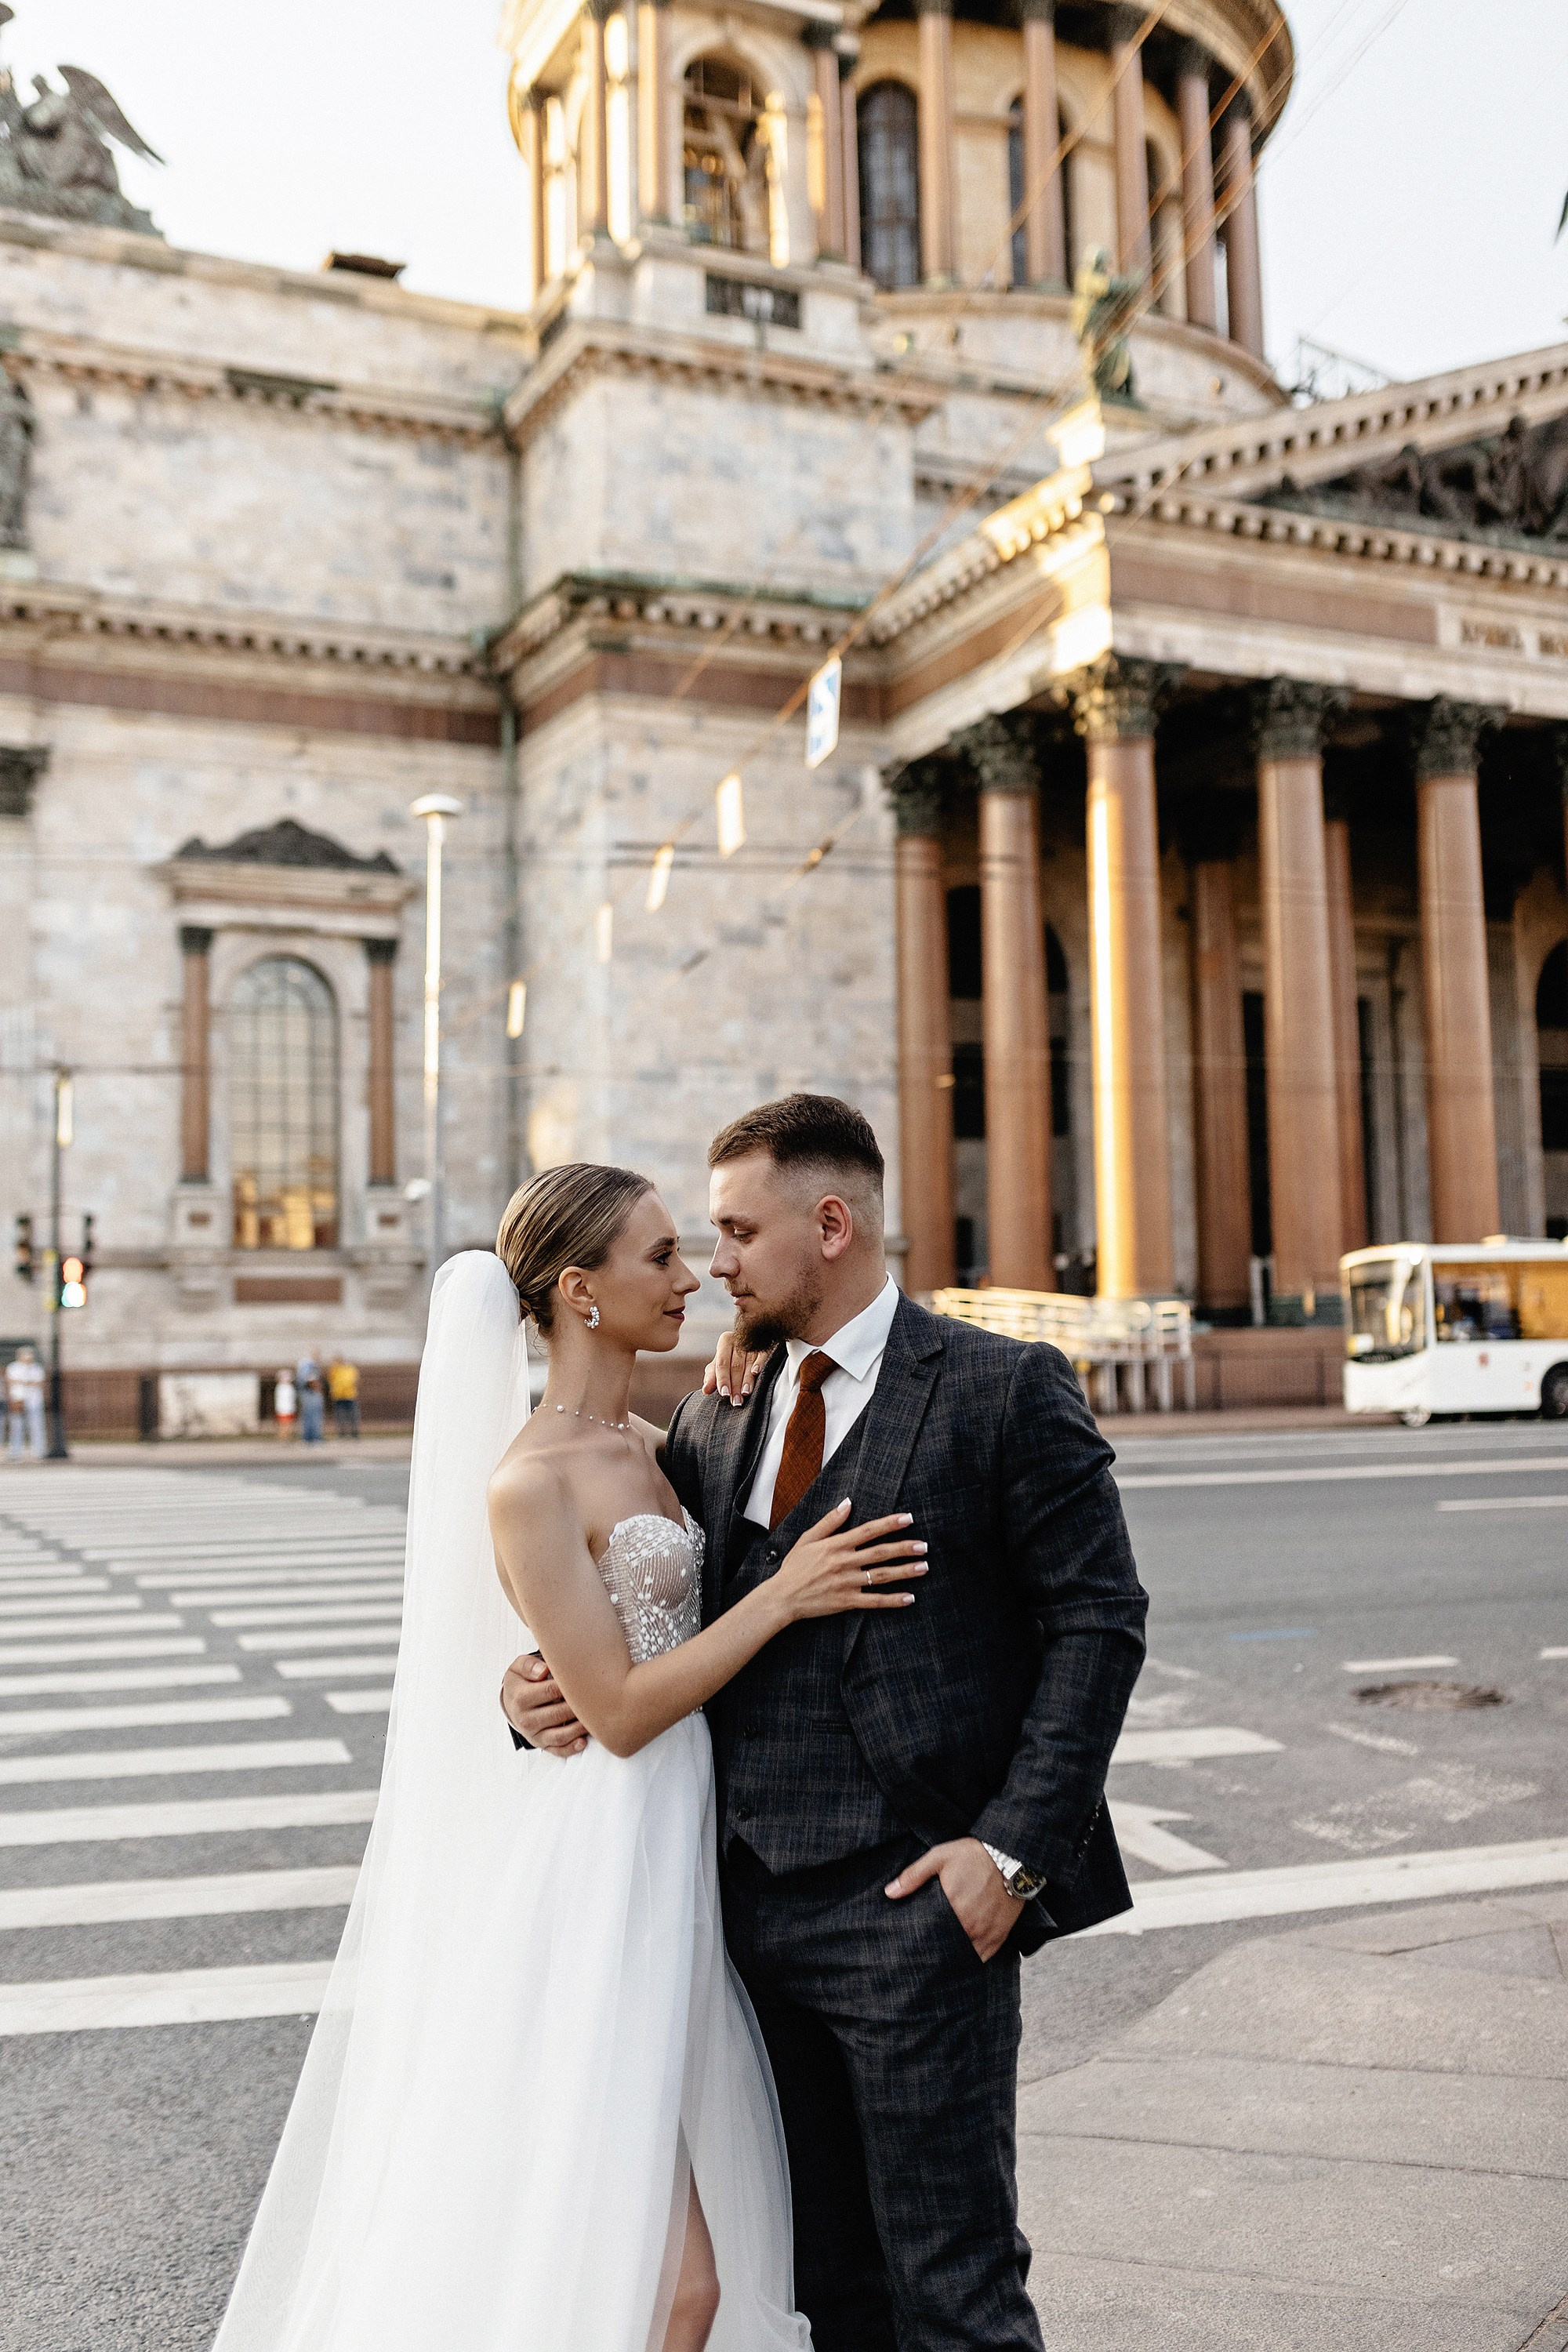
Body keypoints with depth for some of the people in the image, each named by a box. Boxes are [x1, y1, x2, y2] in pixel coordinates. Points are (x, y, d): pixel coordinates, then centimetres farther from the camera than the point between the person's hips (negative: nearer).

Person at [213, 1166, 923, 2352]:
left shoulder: (648, 1448, 7)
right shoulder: (530, 1484, -18)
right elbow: (621, 1711, -18)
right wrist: (784, 1594, -16)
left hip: (673, 1864, 9)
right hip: (595, 1880, -9)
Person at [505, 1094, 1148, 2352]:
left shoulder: (1007, 1390, -6)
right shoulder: (717, 1415, 12)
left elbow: (1098, 1620, -8)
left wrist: (1015, 1846, -15)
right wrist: (542, 1688, -4)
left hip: (917, 1906, -6)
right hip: (756, 1904, 6)